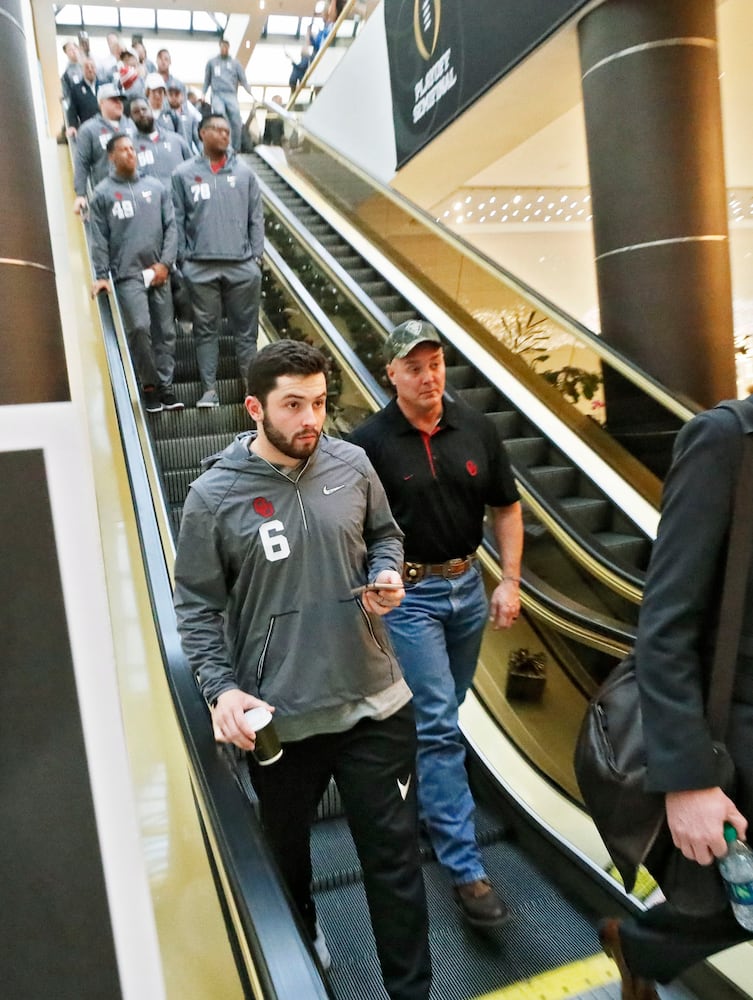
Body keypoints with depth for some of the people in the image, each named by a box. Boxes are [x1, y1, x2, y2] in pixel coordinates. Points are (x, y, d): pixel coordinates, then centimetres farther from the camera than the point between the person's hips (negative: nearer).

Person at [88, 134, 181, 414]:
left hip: (158, 272, 3)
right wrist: (101, 275, -3)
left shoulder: (156, 187, 13)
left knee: (165, 331, 2)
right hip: (127, 274, -3)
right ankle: (148, 385, -1)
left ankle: (166, 385, 11)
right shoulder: (103, 193, 6)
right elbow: (99, 238, 3)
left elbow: (171, 226, 8)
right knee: (139, 327, -16)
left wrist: (165, 263, -3)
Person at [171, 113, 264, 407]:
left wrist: (256, 255, 1)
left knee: (246, 329, 4)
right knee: (206, 330, 4)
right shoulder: (184, 173, 7)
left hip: (243, 266, 1)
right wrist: (182, 259, -1)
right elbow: (177, 220, 5)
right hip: (201, 267, 0)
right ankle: (209, 389, 8)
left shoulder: (244, 172, 10)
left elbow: (256, 217, 9)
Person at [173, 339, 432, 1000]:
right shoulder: (214, 495, -11)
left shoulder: (352, 463, -3)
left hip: (376, 703, 2)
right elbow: (197, 605, -5)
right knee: (285, 854, 24)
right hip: (279, 718, -1)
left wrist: (386, 574, -8)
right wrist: (221, 687, -15)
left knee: (394, 856, 14)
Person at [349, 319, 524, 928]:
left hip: (468, 585, 5)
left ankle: (425, 800, 46)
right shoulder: (370, 441, -12)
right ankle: (464, 866, 9)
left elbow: (506, 508, 6)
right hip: (410, 594, -4)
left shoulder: (476, 427, -1)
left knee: (443, 711, 20)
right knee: (439, 723, -2)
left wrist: (510, 582, 0)